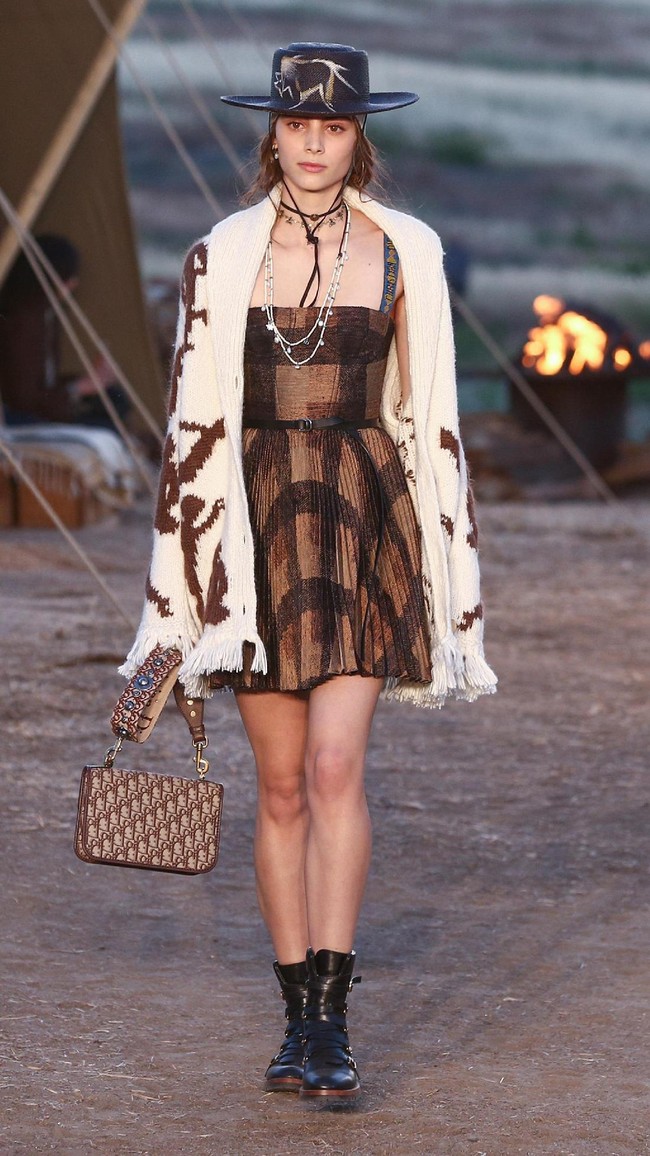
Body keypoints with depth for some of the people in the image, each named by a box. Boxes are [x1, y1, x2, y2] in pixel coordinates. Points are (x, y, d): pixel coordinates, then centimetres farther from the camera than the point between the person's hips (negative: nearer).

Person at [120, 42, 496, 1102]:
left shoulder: (404, 253, 3)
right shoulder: (222, 258, 4)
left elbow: (431, 418, 7)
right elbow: (194, 424, 5)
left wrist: (449, 568, 5)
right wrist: (177, 591, 1)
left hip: (365, 516, -1)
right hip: (259, 522, 1)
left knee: (335, 765, -16)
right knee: (282, 786, 4)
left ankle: (331, 1018, -15)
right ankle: (298, 1015, 14)